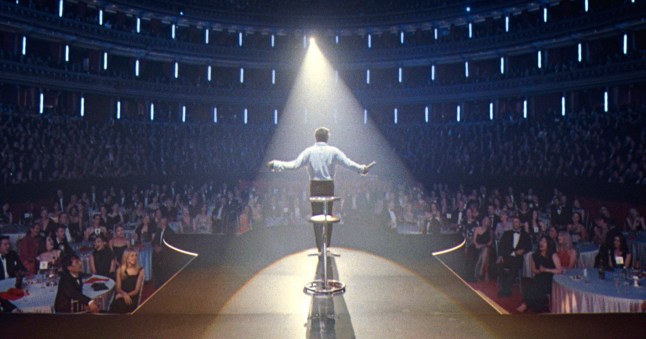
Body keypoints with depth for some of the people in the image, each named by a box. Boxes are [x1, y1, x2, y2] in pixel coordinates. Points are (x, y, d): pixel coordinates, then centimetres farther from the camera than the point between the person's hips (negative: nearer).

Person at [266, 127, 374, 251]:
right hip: (329, 186, 1)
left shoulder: (309, 151, -4)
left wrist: (276, 164, -1)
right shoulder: (333, 151, -3)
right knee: (328, 215, 11)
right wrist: (363, 168, 6)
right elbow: (348, 163, -5)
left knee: (316, 216, 6)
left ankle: (320, 246, 5)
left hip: (315, 186, 0)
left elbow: (295, 164, -10)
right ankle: (327, 245, 15)